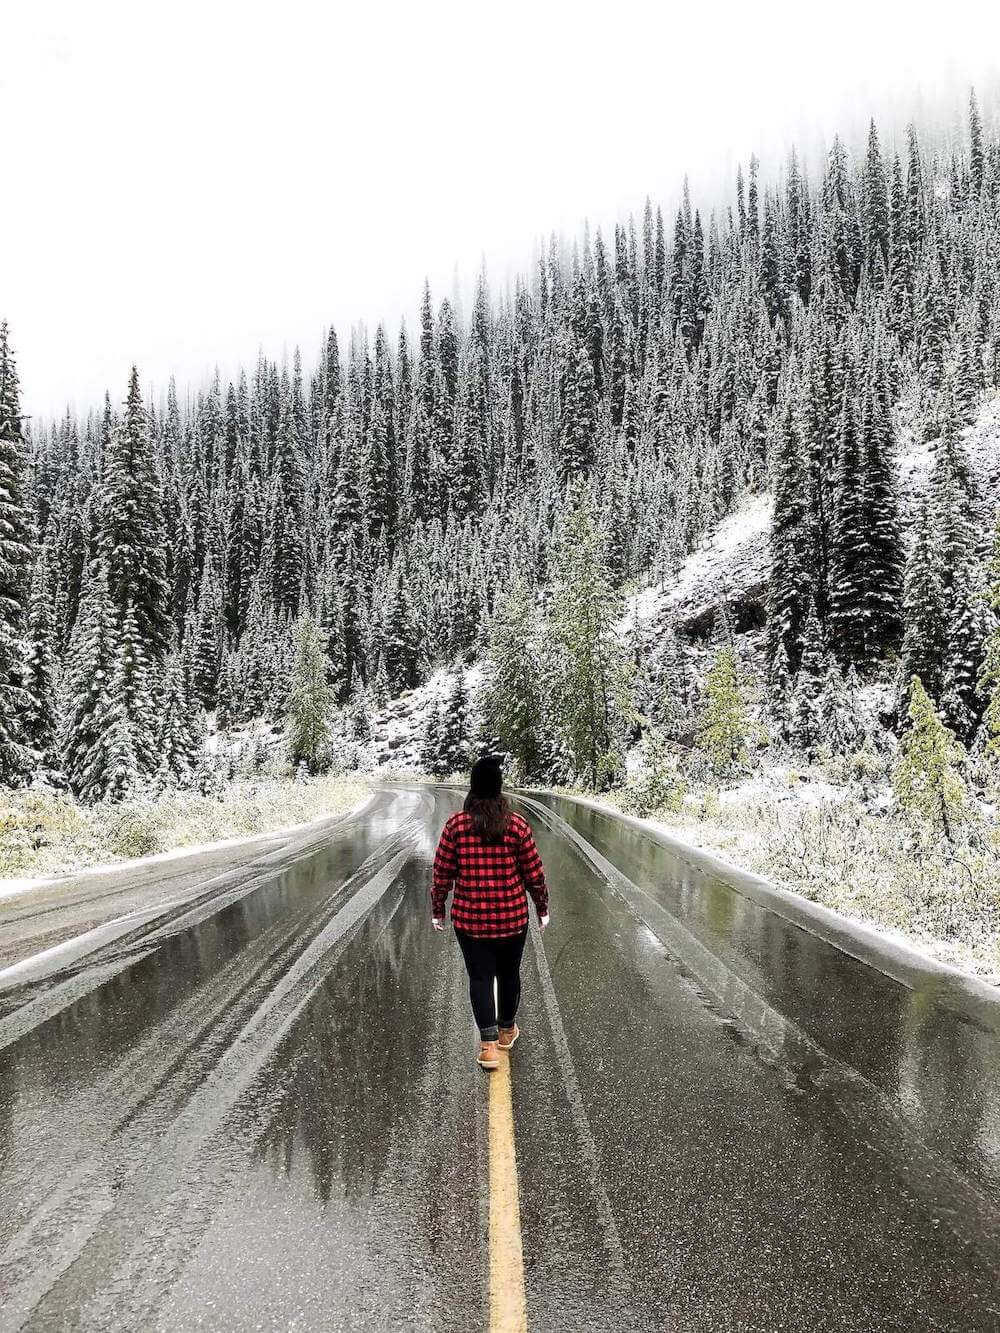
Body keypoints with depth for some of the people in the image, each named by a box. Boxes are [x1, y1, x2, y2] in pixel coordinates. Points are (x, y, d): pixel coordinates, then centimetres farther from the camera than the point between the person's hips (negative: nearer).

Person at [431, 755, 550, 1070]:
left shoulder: (455, 824, -8)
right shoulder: (517, 825, -9)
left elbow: (442, 873, -3)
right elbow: (534, 873, -3)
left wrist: (437, 909, 9)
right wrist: (542, 907, 11)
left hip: (469, 918, 0)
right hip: (513, 917, 1)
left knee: (480, 977, 8)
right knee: (509, 973, 18)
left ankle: (488, 1044, 1)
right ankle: (506, 1030, 35)